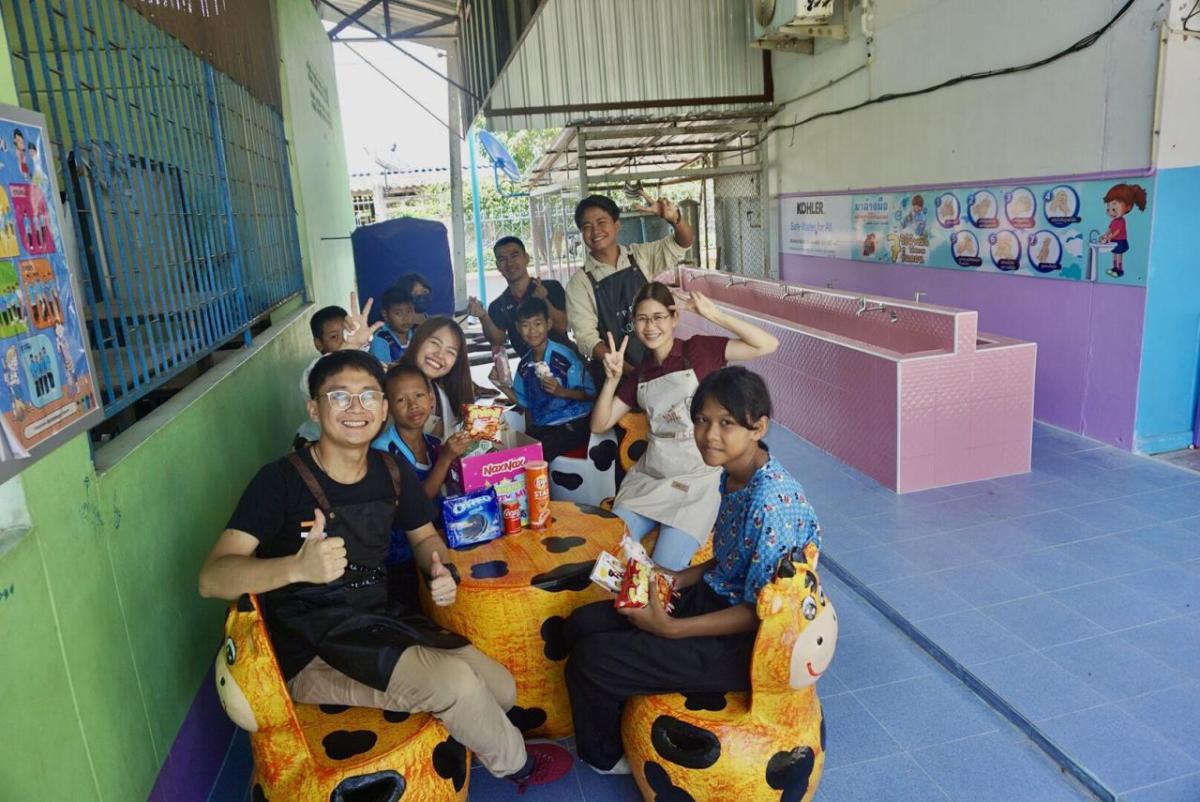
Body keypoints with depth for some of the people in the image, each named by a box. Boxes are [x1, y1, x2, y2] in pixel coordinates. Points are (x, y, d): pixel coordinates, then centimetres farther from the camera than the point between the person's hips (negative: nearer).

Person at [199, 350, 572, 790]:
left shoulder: (393, 471, 1)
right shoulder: (282, 480, -16)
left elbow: (424, 535, 17)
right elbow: (212, 578, -24)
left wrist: (443, 571, -7)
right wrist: (297, 567, -43)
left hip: (381, 622, 6)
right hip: (312, 655, -6)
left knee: (501, 688, -4)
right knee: (455, 682, -24)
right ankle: (516, 763, 7)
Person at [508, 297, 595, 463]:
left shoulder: (564, 356, -10)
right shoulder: (524, 365, 9)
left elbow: (589, 393, -10)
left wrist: (561, 391, -23)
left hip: (572, 424, -6)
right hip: (541, 428, 6)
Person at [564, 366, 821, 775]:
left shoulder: (771, 502, -28)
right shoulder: (733, 474, -1)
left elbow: (761, 612, -22)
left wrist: (671, 629, -23)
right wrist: (679, 579, -1)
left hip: (743, 641, -9)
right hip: (711, 596, 9)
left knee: (590, 659, -11)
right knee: (583, 624, 4)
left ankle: (603, 756, 22)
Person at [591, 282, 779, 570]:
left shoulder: (698, 349, -4)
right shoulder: (639, 372, 10)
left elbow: (768, 345, -13)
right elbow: (600, 424, 7)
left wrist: (714, 315, -18)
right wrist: (612, 378, -8)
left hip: (697, 477, -4)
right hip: (649, 476, 5)